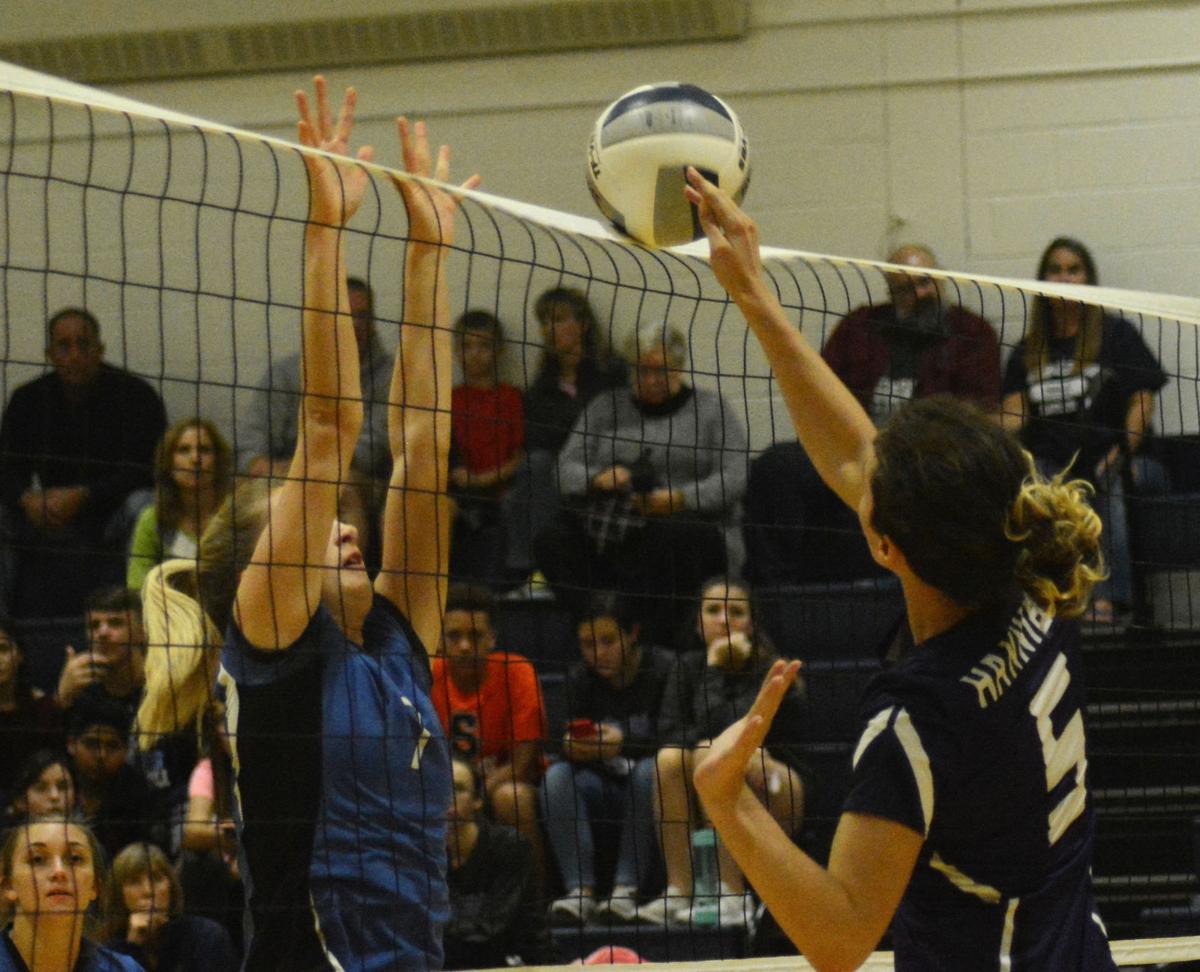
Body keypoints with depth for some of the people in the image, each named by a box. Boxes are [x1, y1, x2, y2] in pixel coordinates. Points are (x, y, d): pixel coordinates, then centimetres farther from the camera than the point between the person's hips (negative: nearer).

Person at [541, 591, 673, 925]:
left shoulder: (664, 669, -10)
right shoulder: (580, 678, 2)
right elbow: (569, 746, -1)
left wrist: (624, 744, -35)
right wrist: (572, 747, -26)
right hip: (606, 786, 3)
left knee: (650, 771, -35)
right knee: (557, 777, -24)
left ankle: (627, 888, -38)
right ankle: (580, 889, -35)